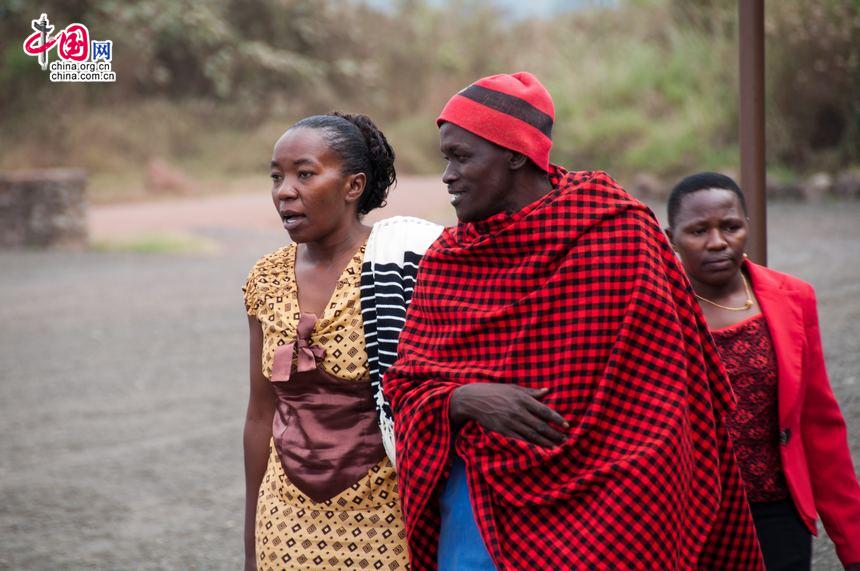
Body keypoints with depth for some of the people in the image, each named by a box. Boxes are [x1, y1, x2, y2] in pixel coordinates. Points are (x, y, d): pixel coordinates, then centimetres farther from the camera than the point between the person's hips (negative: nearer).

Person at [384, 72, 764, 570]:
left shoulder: (620, 229, -4)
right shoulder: (447, 258, 8)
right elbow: (409, 381, 6)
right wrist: (464, 399, -15)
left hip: (595, 505, -3)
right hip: (479, 503, 3)